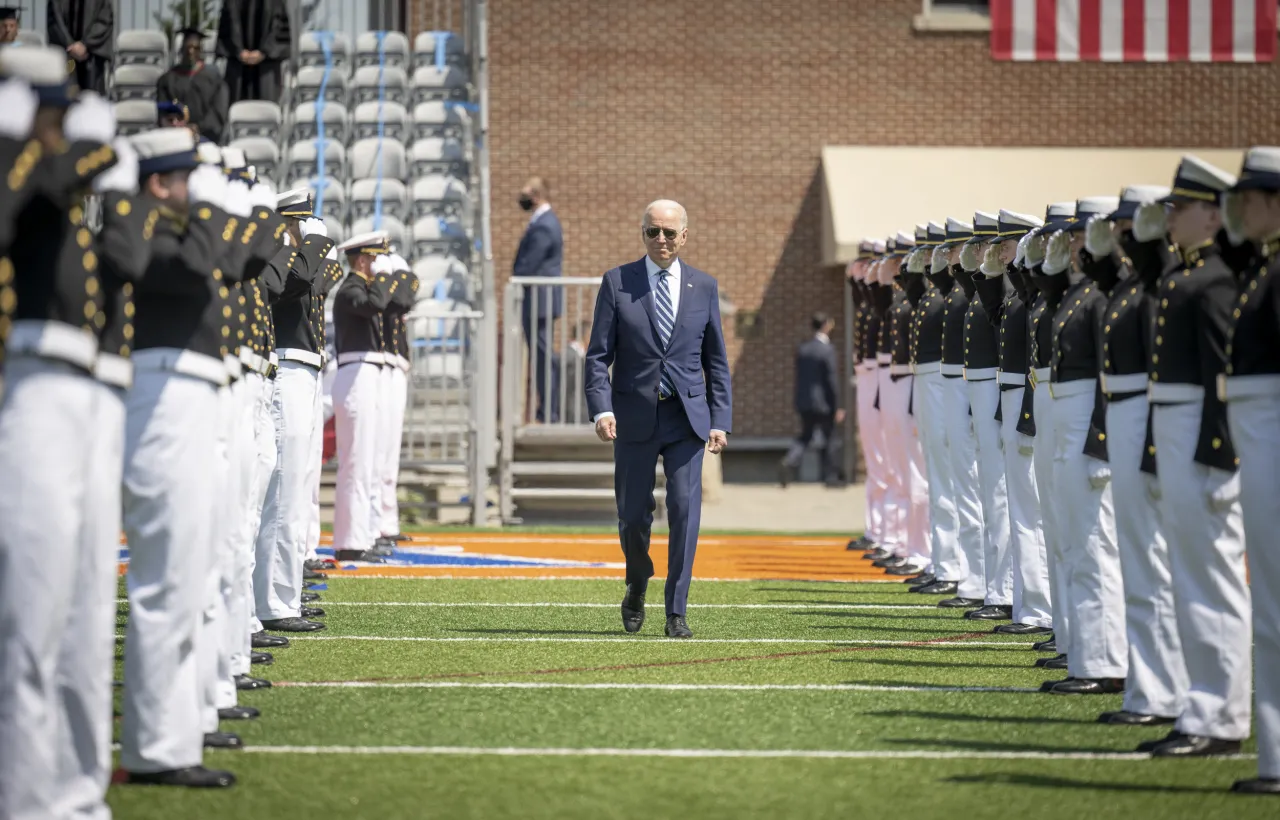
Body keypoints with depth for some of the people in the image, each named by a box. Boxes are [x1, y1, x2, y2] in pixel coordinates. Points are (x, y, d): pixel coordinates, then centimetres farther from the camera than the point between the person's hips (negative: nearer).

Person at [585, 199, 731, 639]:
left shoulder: (704, 287, 8)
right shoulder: (617, 283, 2)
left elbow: (716, 360, 11)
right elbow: (598, 355, 0)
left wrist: (720, 420, 3)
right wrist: (602, 409, -14)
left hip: (687, 417, 0)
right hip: (635, 417, 0)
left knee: (685, 508, -11)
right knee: (633, 516, 4)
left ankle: (676, 613, -6)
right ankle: (637, 586, 34)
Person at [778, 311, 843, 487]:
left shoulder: (802, 348, 5)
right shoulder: (827, 350, -13)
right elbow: (832, 380, -13)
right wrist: (838, 406, -9)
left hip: (804, 402, 5)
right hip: (823, 402, -5)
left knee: (805, 437, 14)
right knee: (830, 438, 9)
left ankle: (789, 463, -10)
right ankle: (830, 476, 12)